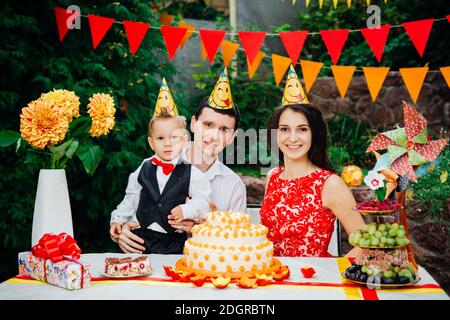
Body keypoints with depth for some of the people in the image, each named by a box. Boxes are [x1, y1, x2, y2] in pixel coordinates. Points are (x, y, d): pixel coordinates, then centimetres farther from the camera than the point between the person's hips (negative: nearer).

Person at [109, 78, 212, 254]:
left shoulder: (191, 173, -2)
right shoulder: (144, 169, 9)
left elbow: (202, 200, -6)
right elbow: (131, 199, 18)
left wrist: (187, 210, -23)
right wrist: (117, 219, 13)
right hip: (142, 236, 3)